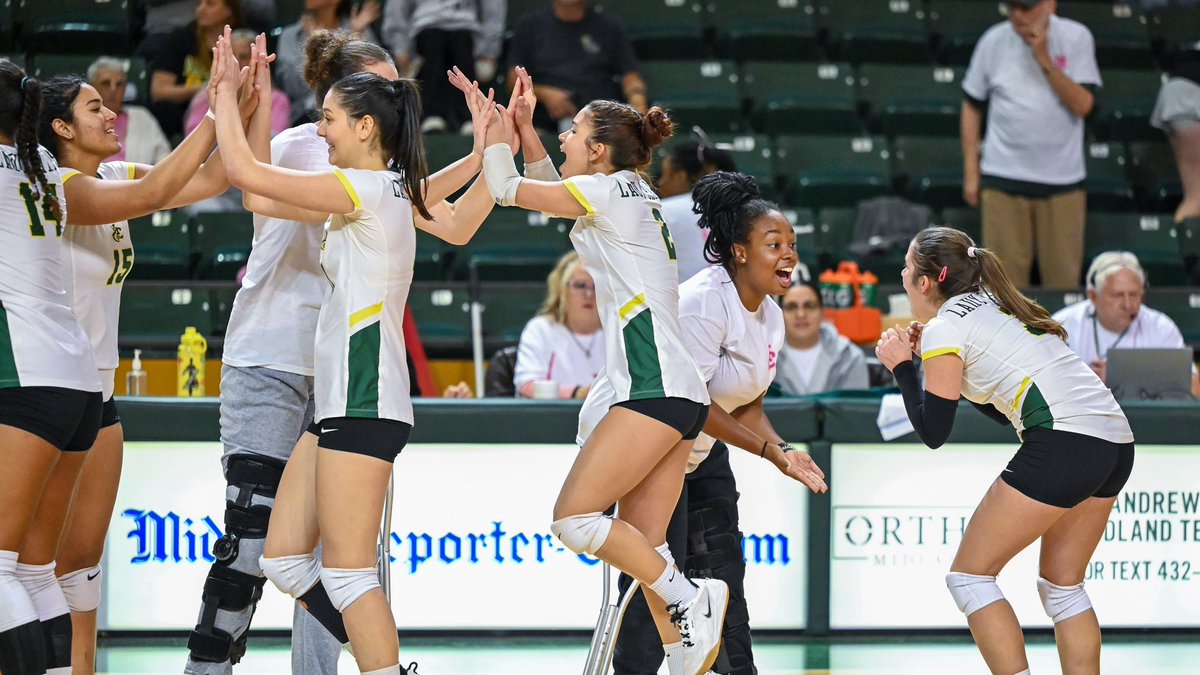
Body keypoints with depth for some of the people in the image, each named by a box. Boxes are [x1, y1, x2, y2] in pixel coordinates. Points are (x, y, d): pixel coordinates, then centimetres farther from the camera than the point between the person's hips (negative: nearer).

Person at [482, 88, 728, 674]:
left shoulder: (609, 191, -6)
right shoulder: (632, 196, 20)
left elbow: (506, 188, -1)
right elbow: (551, 191, 37)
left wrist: (492, 126, 14)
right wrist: (524, 125, 31)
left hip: (654, 387, -10)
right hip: (673, 391, 10)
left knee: (573, 516, -11)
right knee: (642, 545, 5)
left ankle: (691, 599, -9)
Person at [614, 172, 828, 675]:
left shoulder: (770, 316, 4)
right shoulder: (704, 302, -25)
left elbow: (747, 407, 10)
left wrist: (786, 452, -9)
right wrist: (770, 451, -25)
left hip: (703, 453, 9)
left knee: (723, 574, 8)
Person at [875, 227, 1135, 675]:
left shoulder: (944, 327, 0)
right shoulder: (991, 306, 25)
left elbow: (933, 432, 2)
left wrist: (901, 367, 14)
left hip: (1063, 444, -9)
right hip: (1116, 440, 9)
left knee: (969, 575, 3)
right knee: (1061, 585, 18)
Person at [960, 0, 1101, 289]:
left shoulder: (1076, 38, -1)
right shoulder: (994, 41, 3)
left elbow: (1083, 105, -9)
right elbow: (972, 106, 11)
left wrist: (1044, 60, -17)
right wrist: (971, 172, 9)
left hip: (1062, 180, 0)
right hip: (1003, 178, 0)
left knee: (1064, 276, 1)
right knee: (1006, 278, -2)